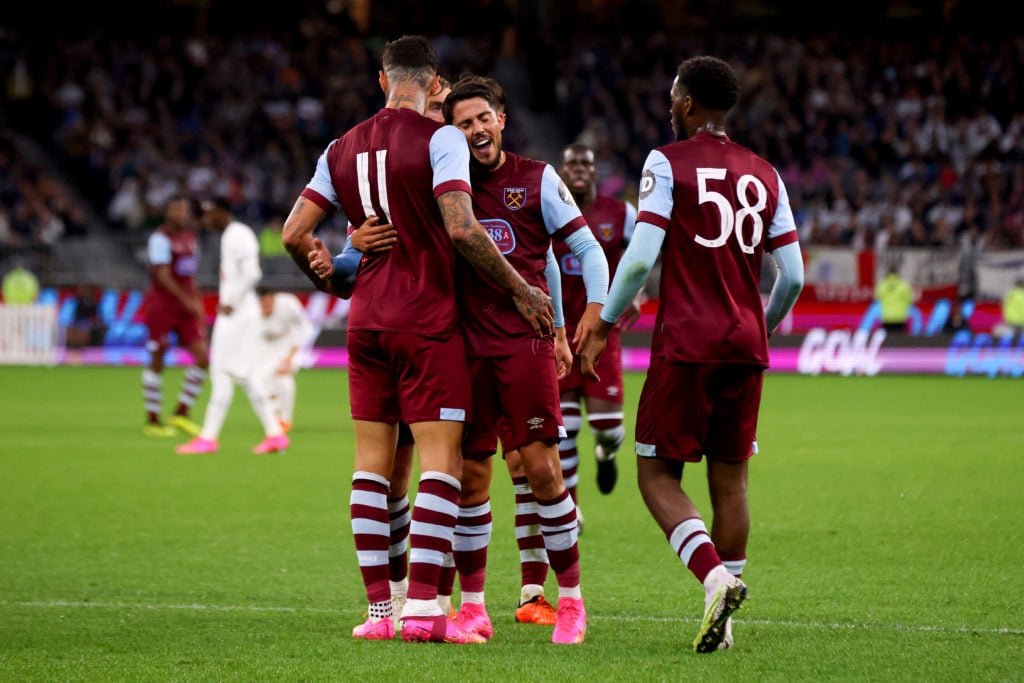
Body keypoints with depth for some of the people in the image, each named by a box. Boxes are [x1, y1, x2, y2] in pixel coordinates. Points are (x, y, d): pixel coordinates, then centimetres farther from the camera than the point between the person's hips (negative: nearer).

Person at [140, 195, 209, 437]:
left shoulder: (190, 237, 14)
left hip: (187, 305, 7)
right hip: (162, 303, -7)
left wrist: (196, 301, 15)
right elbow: (163, 275, -18)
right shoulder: (160, 238, -11)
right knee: (157, 362, 0)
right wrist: (186, 300, -21)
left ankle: (181, 413, 7)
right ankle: (152, 421, 8)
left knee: (202, 357, -3)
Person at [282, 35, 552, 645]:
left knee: (373, 465, 8)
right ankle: (424, 608, -14)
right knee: (441, 463, -5)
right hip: (428, 322, -6)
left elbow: (295, 233, 10)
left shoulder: (343, 149, 10)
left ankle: (380, 609, 7)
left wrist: (327, 281, 29)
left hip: (367, 321, 6)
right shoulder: (439, 139, -7)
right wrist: (520, 290, -8)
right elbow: (462, 229, -17)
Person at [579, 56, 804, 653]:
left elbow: (642, 256, -12)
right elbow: (793, 277, 10)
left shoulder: (668, 163, -3)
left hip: (686, 344, -5)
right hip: (746, 348, 5)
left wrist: (604, 326, 0)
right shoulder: (765, 174, 12)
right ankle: (723, 623, 10)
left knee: (658, 474, 2)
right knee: (731, 479, 10)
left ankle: (716, 577, -21)